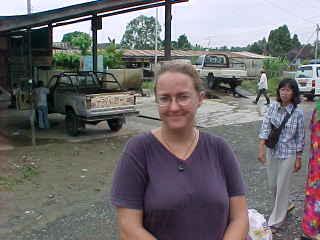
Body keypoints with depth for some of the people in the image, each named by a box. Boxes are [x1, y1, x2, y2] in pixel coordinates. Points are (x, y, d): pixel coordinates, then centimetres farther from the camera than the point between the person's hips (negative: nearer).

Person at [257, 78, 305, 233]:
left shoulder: (298, 113, -12)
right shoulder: (272, 108, -4)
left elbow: (300, 137, -6)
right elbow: (265, 128, -8)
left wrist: (298, 159, -4)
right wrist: (261, 149, -15)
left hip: (288, 154, -4)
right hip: (272, 151, 4)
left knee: (282, 186, 4)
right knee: (272, 184, 16)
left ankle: (275, 222, 18)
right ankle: (283, 207, 44)